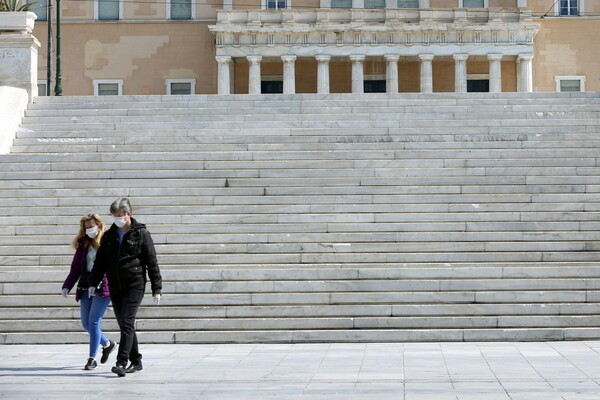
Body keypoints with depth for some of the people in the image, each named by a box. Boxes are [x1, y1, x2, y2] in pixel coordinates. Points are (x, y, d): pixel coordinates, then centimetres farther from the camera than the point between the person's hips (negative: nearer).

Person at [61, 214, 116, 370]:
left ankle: (92, 359, -2)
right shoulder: (83, 244, 12)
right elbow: (75, 268, 14)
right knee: (86, 323, 7)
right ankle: (107, 344, 31)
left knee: (93, 321, -9)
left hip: (103, 287, -6)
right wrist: (67, 286, 5)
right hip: (85, 286, 6)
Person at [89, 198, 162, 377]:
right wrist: (94, 283, 4)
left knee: (127, 323, -15)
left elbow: (152, 262, -2)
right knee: (124, 325, 9)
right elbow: (100, 261, 15)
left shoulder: (141, 234, -2)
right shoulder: (109, 235, 11)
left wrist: (156, 289, -5)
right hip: (115, 287, 5)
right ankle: (136, 361, 18)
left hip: (135, 285, -5)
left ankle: (121, 362, -19)